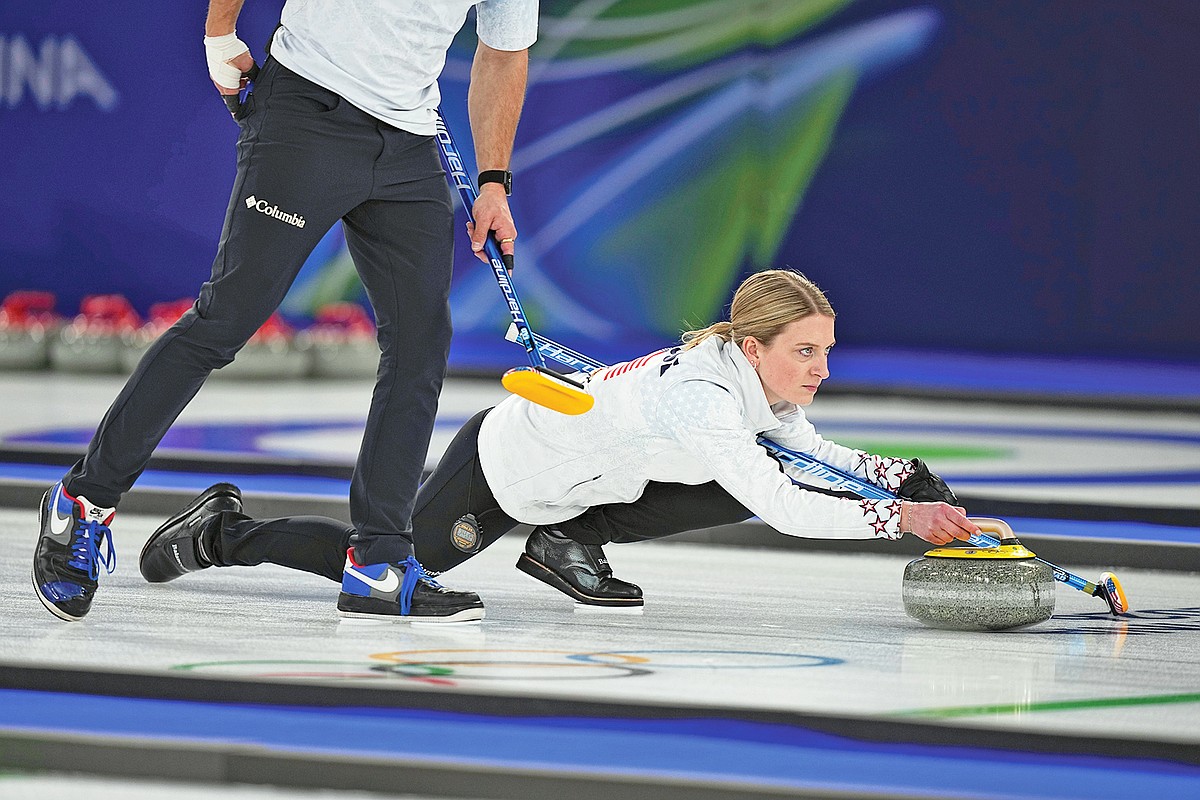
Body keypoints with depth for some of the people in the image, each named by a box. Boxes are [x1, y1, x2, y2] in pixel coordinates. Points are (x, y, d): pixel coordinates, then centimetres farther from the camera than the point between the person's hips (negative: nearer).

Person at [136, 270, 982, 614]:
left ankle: (568, 544, 6)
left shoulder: (757, 380, -11)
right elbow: (786, 509, -43)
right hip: (501, 469, -8)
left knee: (733, 493, -7)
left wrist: (911, 478, -12)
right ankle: (223, 536, 28)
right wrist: (896, 519, -41)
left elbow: (820, 458, 3)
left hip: (580, 470, 8)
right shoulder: (701, 400, -37)